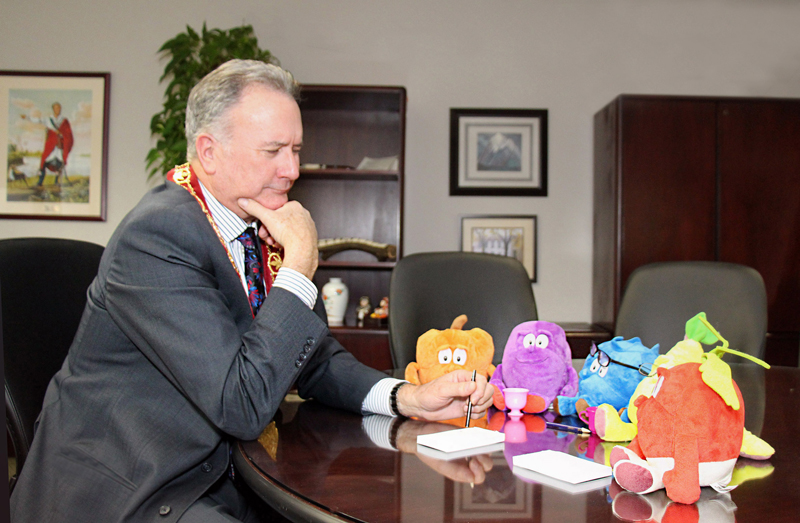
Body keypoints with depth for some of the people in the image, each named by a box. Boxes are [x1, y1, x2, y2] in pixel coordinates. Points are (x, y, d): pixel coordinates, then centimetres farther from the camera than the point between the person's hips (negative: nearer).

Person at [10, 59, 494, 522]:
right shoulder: (156, 238, -23)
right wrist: (300, 264, -23)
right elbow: (244, 406, -27)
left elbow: (315, 360, 8)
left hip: (212, 478, 8)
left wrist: (407, 397, -9)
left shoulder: (264, 229, 2)